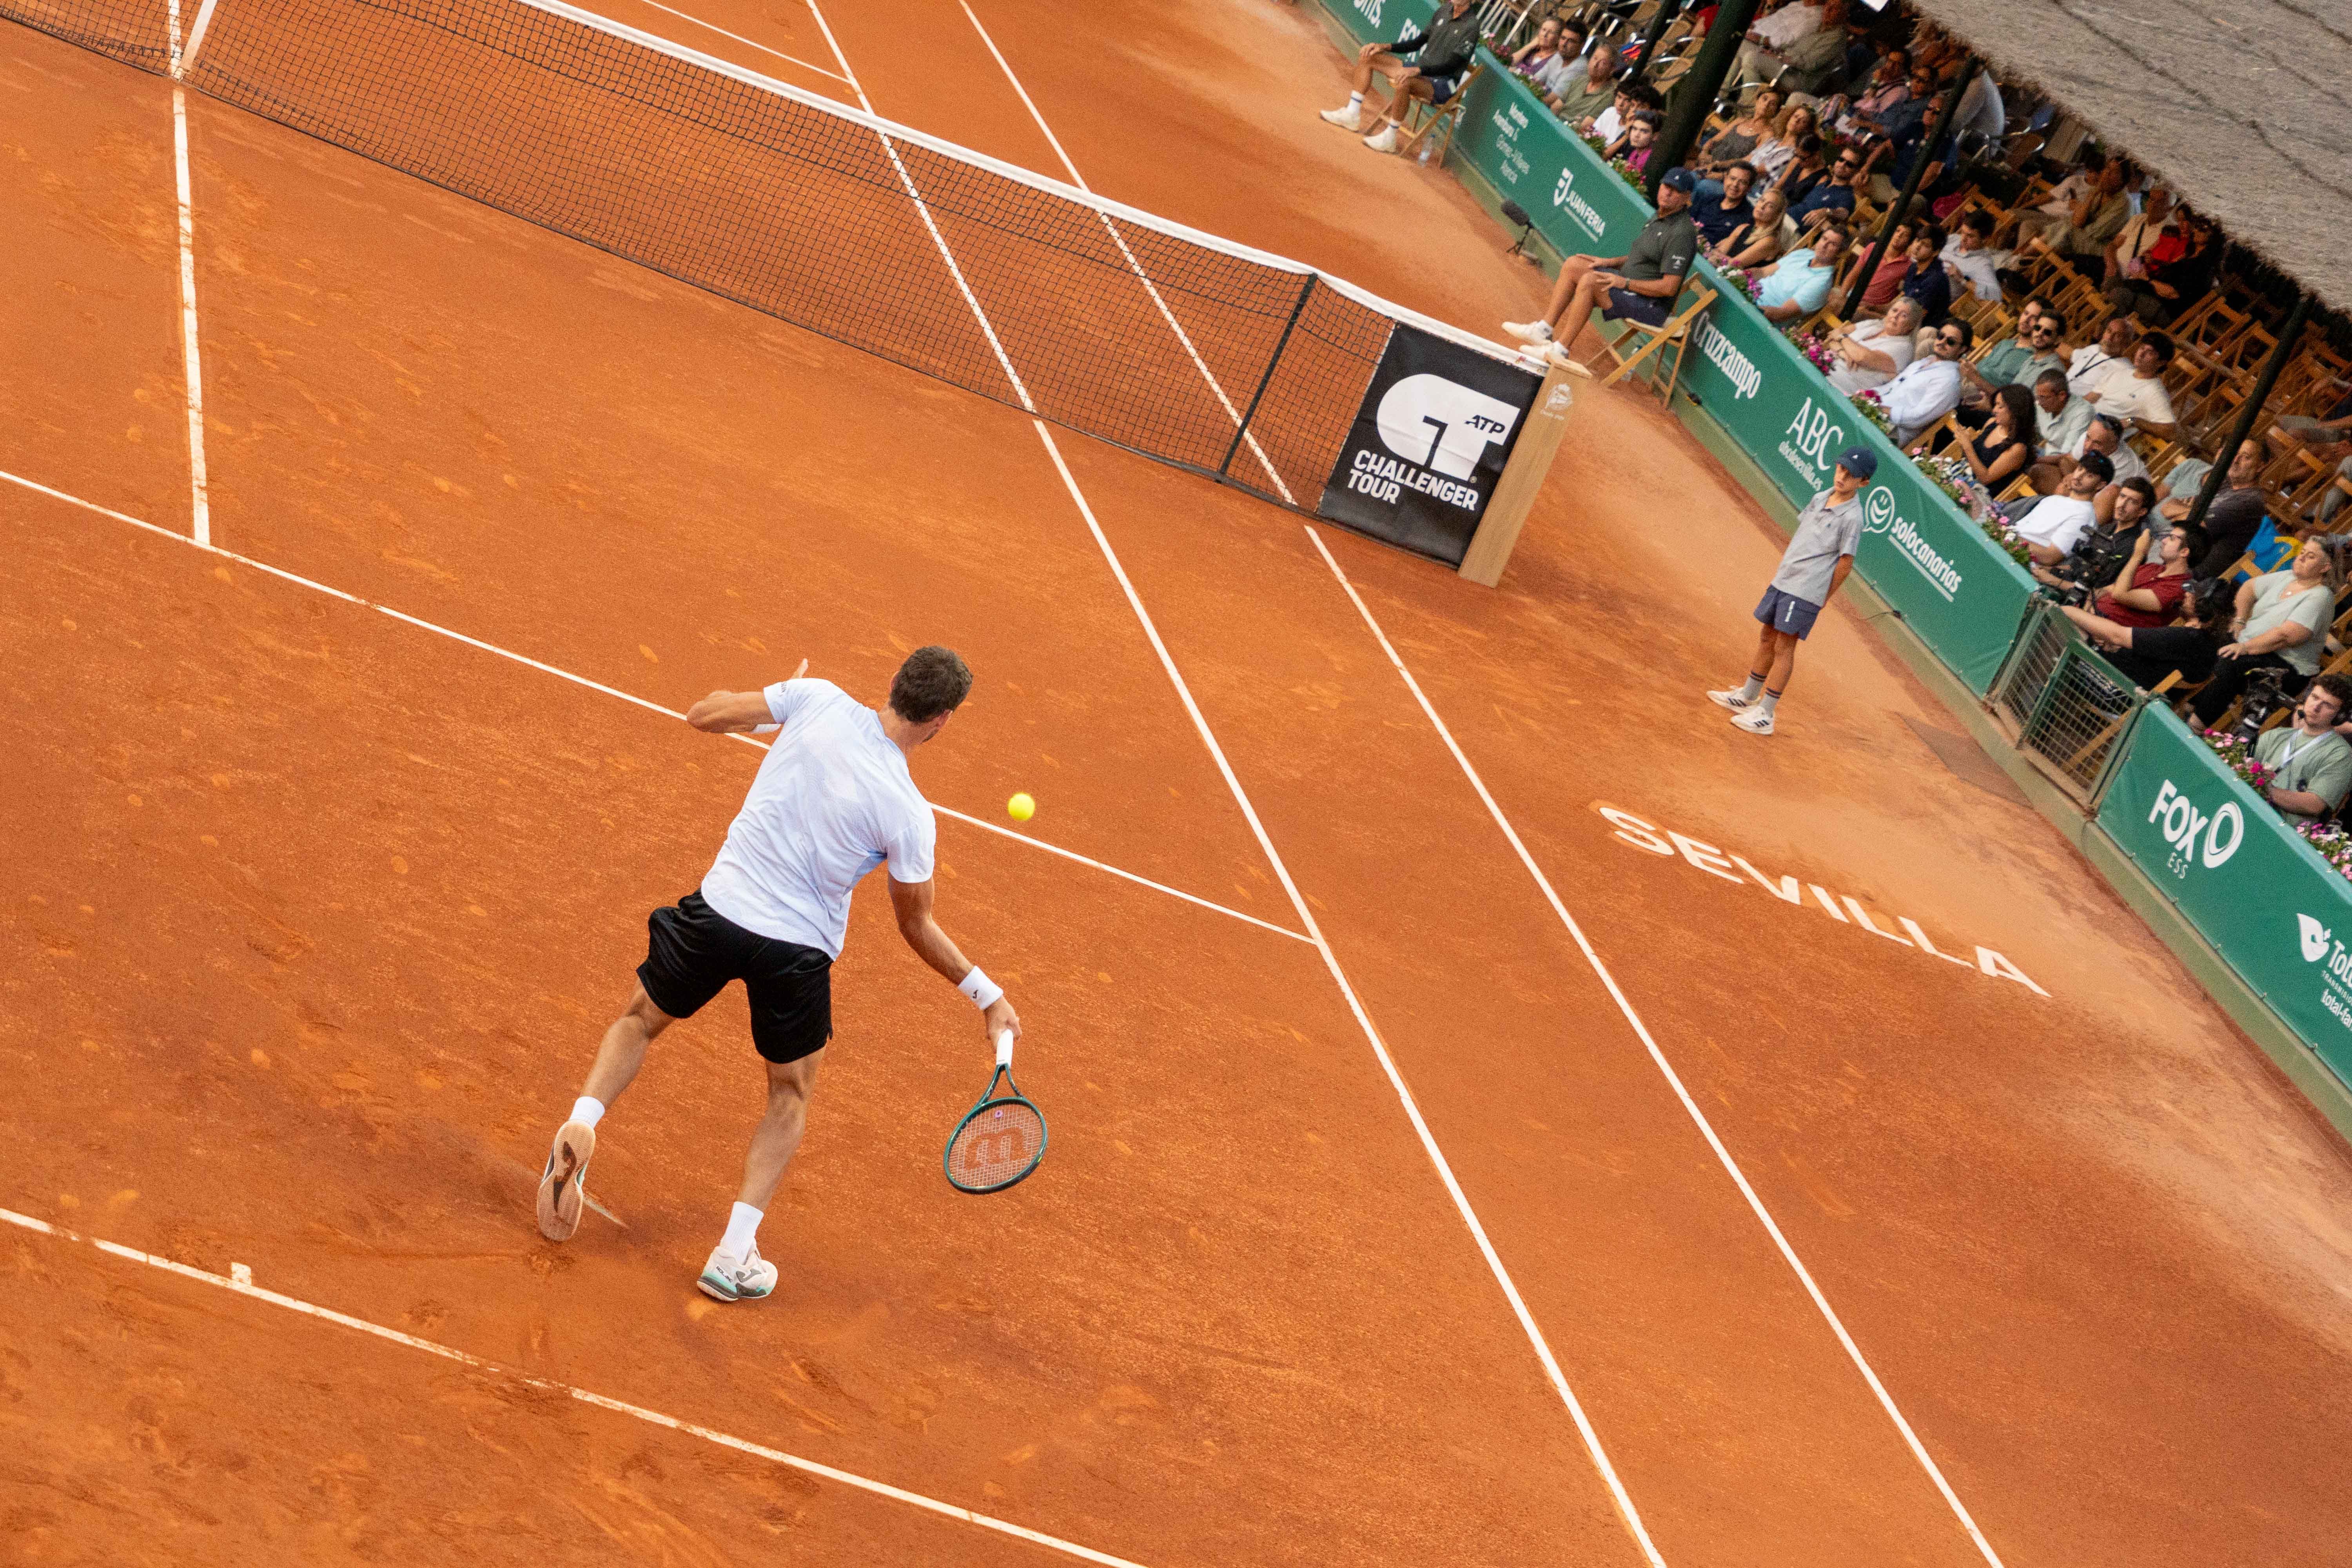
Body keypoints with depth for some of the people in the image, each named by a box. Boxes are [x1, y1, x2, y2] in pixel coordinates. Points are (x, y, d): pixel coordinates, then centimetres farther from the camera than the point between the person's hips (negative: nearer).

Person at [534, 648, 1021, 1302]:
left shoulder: (819, 700, -11)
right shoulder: (908, 815, -16)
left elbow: (704, 715, 1)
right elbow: (917, 928, -4)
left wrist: (778, 696, 18)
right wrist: (986, 992, 7)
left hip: (719, 907, 2)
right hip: (798, 949, -2)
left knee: (640, 1019, 28)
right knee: (791, 1095, 21)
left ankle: (581, 1123, 2)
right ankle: (735, 1254, 12)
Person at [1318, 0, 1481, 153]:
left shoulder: (1471, 26, -18)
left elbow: (1452, 65, -24)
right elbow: (1417, 42, 16)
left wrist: (1417, 70, -33)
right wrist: (1386, 47, 5)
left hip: (1444, 85, -9)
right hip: (1422, 70, 9)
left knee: (1404, 83, -40)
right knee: (1368, 57, 5)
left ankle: (1389, 139, -25)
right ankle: (1352, 115, 6)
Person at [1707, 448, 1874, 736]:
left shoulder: (1851, 518, -14)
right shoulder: (1820, 499, 8)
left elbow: (1845, 563, -11)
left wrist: (1823, 600, -7)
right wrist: (1783, 567, 15)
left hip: (1806, 593, -7)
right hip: (1782, 582, 7)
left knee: (1784, 648, -6)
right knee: (1768, 639, 17)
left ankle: (1765, 715, -3)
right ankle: (1748, 697, 32)